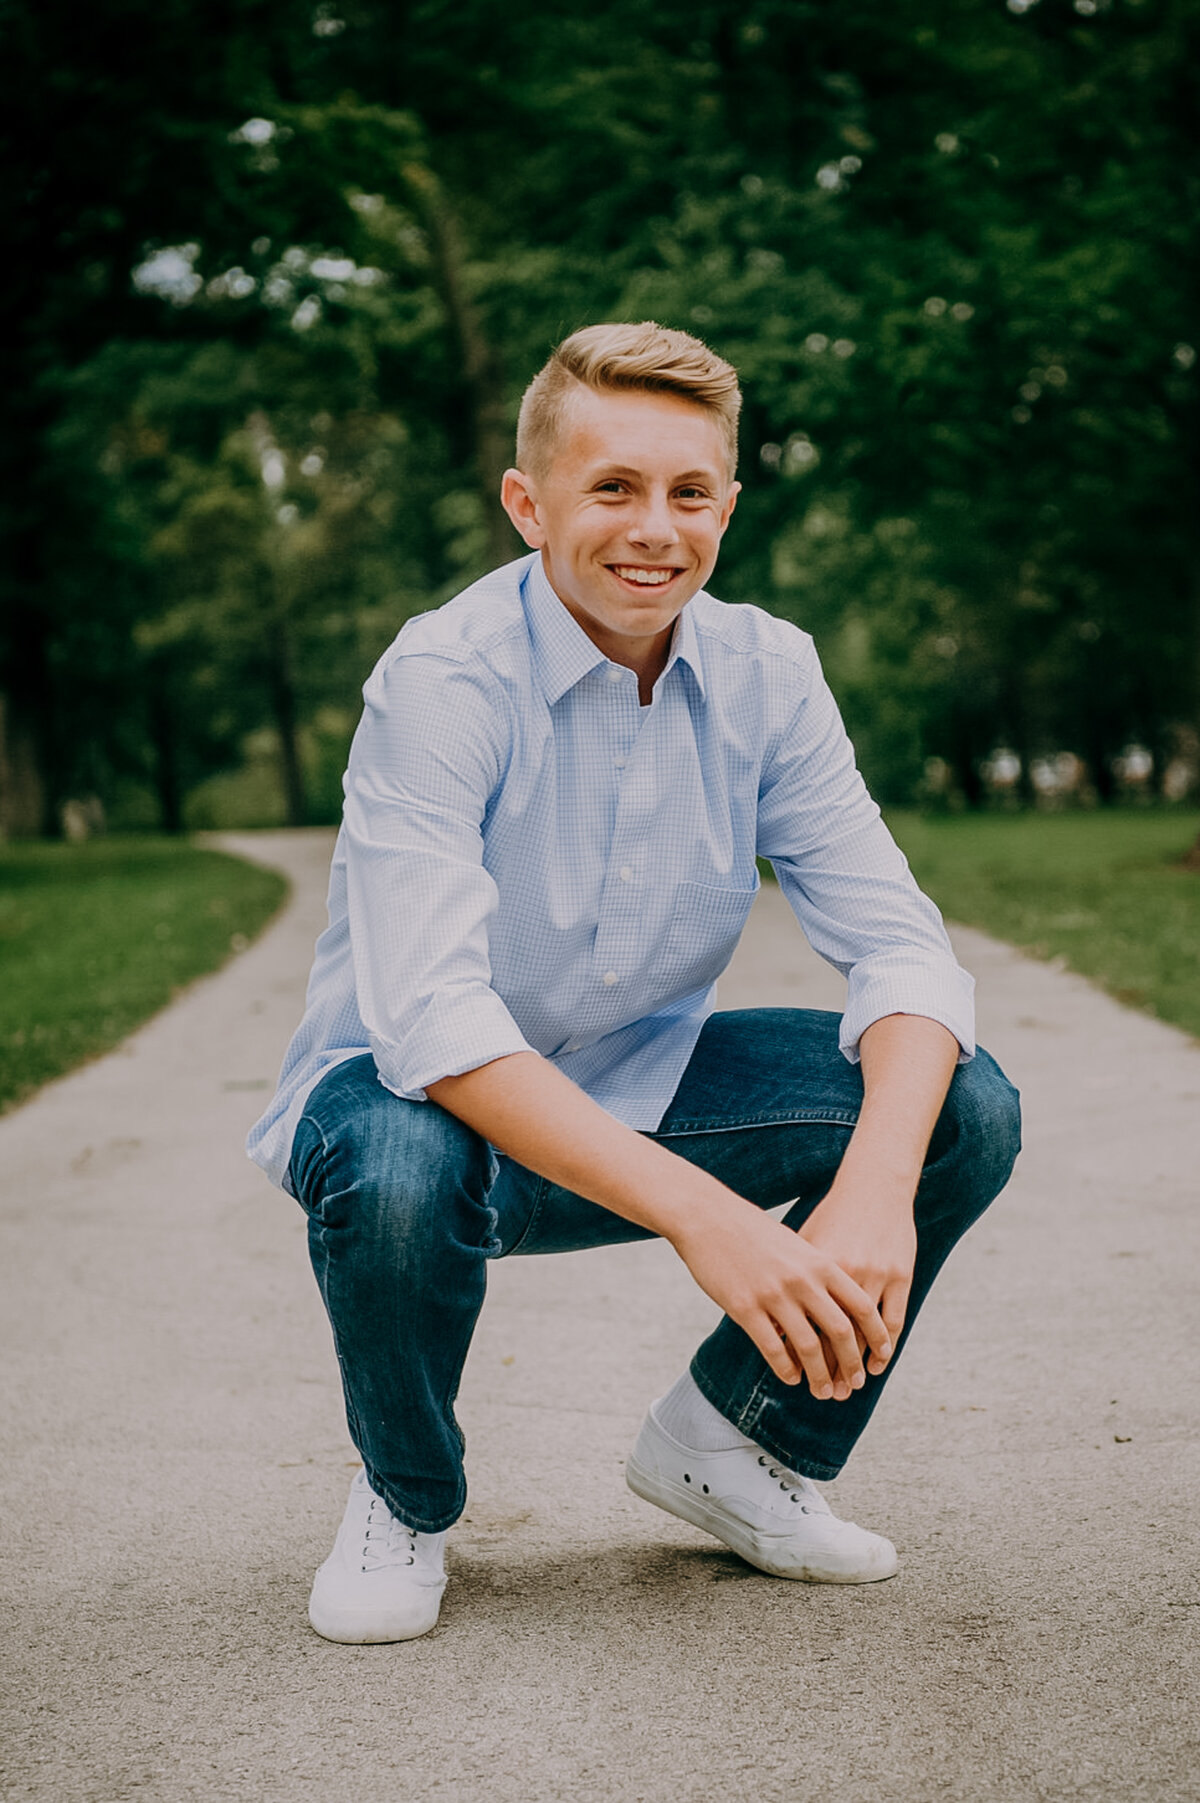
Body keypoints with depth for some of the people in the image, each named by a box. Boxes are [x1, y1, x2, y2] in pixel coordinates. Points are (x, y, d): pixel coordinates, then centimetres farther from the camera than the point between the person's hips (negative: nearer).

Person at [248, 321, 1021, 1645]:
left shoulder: (766, 674, -9)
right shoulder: (441, 683, -25)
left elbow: (899, 942, -15)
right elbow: (433, 1022, -35)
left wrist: (875, 1191, -35)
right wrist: (705, 1216, -45)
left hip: (634, 1088, 4)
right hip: (421, 1092, -4)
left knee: (966, 1110, -15)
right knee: (396, 1175, -40)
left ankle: (728, 1439, 8)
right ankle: (405, 1498, -4)